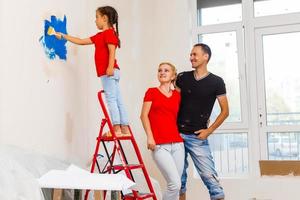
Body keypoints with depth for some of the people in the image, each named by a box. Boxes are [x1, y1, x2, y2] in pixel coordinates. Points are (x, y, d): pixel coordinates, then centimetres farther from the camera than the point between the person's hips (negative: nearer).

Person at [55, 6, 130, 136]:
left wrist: (110, 67, -29)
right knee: (117, 100, 7)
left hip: (109, 72, -10)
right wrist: (63, 36, 32)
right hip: (108, 72, 10)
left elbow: (112, 51, -18)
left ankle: (117, 128, -11)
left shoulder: (109, 32, -5)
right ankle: (124, 128, 8)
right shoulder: (100, 36, 24)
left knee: (111, 99, -10)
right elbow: (81, 41, 29)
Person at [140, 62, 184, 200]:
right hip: (159, 145, -4)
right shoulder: (151, 92, 6)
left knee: (175, 185, 6)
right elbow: (144, 115, -1)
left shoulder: (177, 95, 14)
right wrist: (149, 136, -11)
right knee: (175, 184, -13)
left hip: (177, 144, 4)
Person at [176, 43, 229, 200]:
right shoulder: (182, 78, 6)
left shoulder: (216, 82, -2)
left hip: (198, 137, -3)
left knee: (209, 175, -8)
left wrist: (209, 130, -6)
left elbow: (225, 111, 1)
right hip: (177, 134, 3)